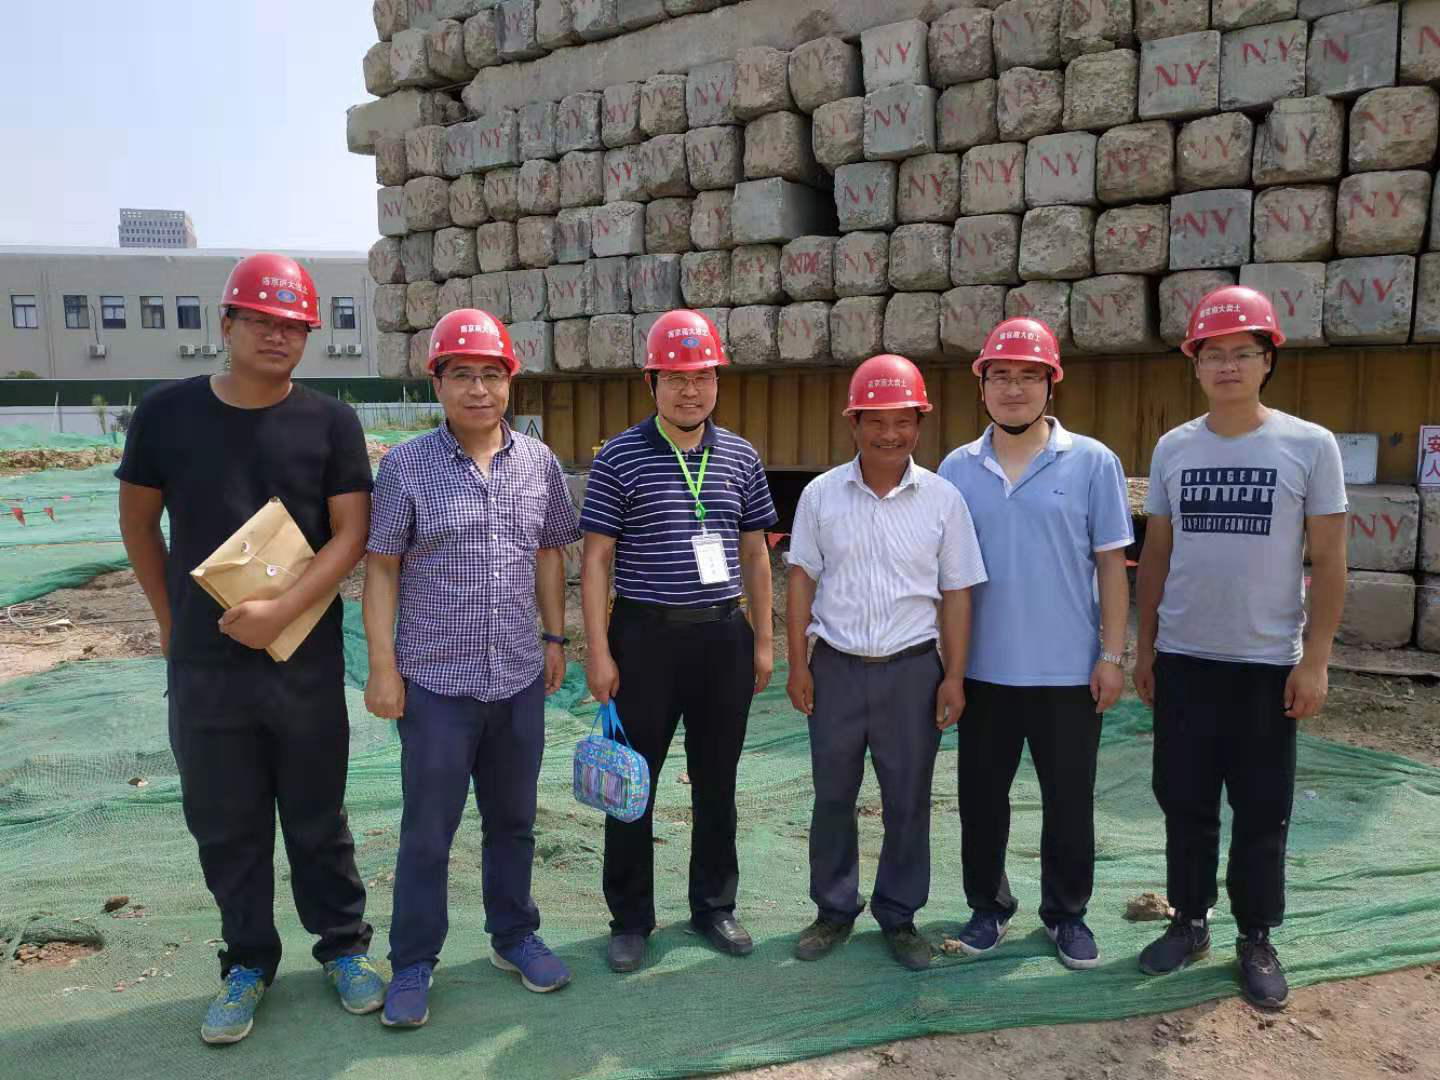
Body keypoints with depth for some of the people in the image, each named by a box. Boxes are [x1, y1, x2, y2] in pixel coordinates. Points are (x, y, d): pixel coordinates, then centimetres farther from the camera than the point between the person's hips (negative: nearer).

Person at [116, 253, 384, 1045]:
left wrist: (282, 610, -18)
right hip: (203, 664, 1)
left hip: (307, 660, -1)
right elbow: (138, 522, 10)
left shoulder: (330, 423, -3)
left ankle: (343, 946, 29)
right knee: (225, 825, 12)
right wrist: (169, 618, 10)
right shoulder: (167, 413, 0)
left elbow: (351, 533, -7)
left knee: (319, 818, 12)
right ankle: (248, 961, 30)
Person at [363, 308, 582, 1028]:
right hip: (436, 680, -3)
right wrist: (382, 666, -8)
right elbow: (381, 569, -5)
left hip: (521, 678, 4)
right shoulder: (407, 465, -6)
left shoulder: (539, 462, 4)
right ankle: (413, 965, 24)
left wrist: (555, 636, 9)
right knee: (427, 832, 7)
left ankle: (513, 936, 35)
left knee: (513, 820, 17)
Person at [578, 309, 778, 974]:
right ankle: (630, 919, 24)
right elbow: (595, 559, -5)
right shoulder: (621, 457, -4)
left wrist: (763, 639, 8)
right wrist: (598, 651, -9)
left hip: (724, 635, 3)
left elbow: (755, 554, 11)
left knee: (717, 781, 14)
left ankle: (714, 906, 31)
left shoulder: (741, 458, 6)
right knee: (633, 783, 6)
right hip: (645, 636, -3)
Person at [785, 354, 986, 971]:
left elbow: (956, 594, 2)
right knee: (832, 796, 12)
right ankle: (835, 910, 30)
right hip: (836, 666, 1)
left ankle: (899, 916, 28)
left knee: (908, 800, 10)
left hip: (913, 668, 0)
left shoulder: (943, 499, -2)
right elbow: (802, 580, 3)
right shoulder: (821, 494, -1)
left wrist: (954, 677, -2)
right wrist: (798, 664, -1)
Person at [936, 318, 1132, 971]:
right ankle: (989, 905, 32)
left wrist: (1112, 655, -5)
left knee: (1070, 801, 11)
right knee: (981, 797, 13)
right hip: (983, 670, 2)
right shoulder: (958, 468, 3)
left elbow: (1111, 566, -2)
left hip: (1069, 671, -2)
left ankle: (1066, 913, 31)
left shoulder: (1092, 463, -3)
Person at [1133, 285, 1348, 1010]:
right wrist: (1143, 647, 8)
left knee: (1261, 812, 9)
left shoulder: (1310, 445, -4)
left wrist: (1316, 659, -8)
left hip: (1269, 664, -2)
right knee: (1185, 803, 11)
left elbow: (1328, 563, -3)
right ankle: (1189, 922, 28)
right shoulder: (1172, 448, 4)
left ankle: (1256, 939, 26)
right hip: (1183, 660, 3)